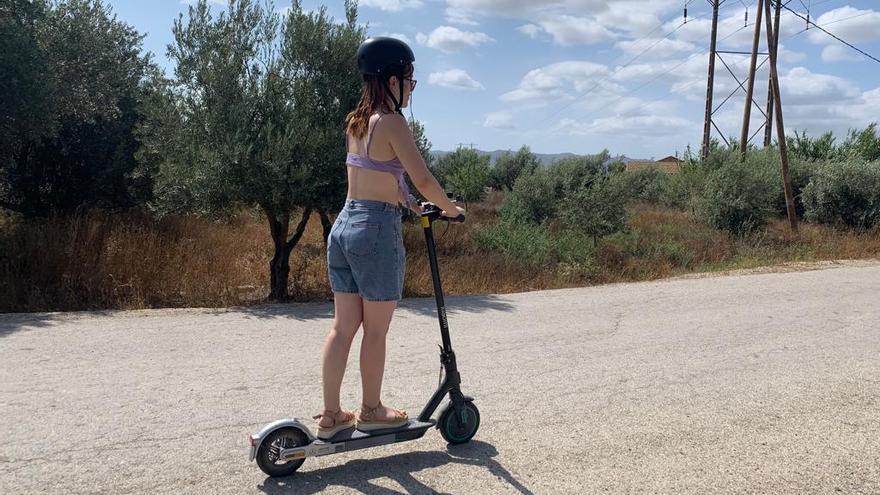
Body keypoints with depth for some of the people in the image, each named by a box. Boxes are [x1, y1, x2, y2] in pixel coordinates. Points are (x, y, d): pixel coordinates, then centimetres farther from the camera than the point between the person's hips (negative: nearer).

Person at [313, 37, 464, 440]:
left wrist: (410, 204, 27)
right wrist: (449, 208, 0)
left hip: (343, 225, 8)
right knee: (376, 330, 6)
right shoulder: (391, 122, -11)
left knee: (343, 326, 11)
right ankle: (372, 411, 20)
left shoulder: (355, 123, 13)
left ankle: (331, 415, 17)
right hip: (376, 230, -8)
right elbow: (423, 179, -16)